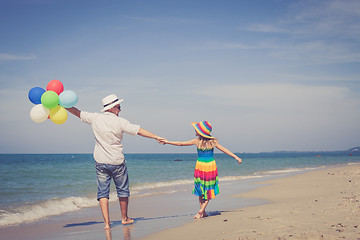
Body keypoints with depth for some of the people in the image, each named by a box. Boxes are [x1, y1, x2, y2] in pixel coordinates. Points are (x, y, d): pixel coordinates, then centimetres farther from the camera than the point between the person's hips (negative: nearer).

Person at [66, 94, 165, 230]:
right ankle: (124, 218, 26)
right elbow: (139, 131, -10)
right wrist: (156, 137, -3)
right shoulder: (120, 122, -12)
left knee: (103, 192, 5)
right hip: (117, 162, -3)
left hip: (100, 162, 3)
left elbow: (78, 113, 8)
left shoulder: (95, 118, -2)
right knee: (123, 190, 14)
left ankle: (106, 222, -3)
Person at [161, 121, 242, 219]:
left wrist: (167, 142, 8)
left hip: (200, 166, 0)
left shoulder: (197, 141, -7)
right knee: (209, 190, 9)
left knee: (201, 190, 12)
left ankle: (203, 212, 10)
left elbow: (180, 143, -2)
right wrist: (236, 157, 5)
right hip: (211, 166, 0)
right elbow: (224, 149, -1)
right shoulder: (213, 141, -4)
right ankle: (201, 210, -4)